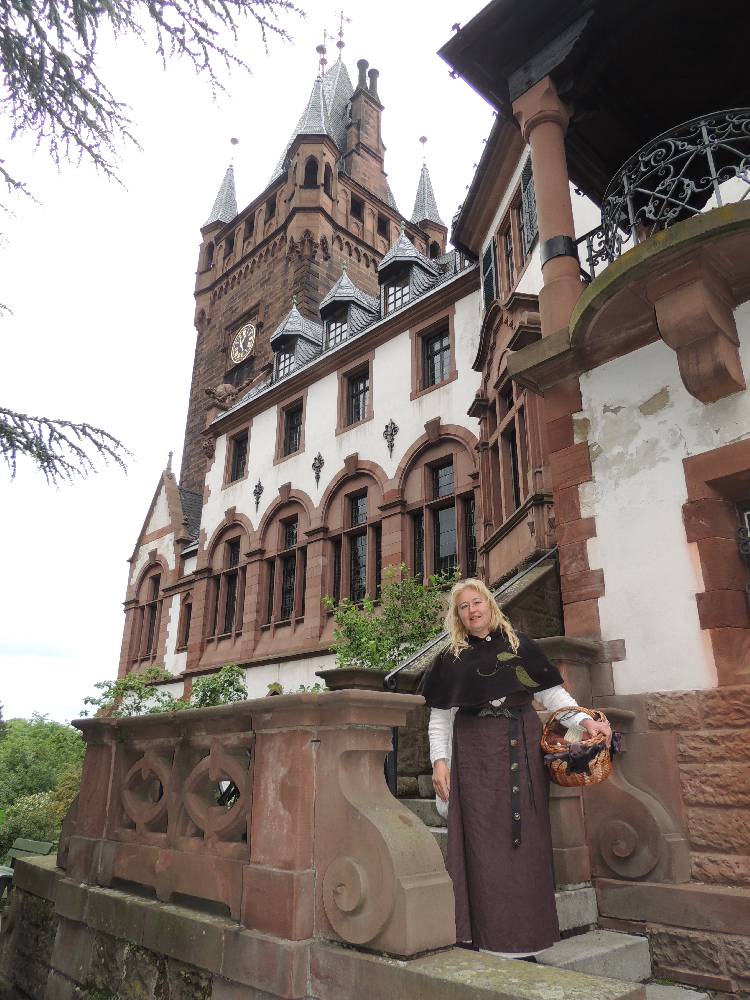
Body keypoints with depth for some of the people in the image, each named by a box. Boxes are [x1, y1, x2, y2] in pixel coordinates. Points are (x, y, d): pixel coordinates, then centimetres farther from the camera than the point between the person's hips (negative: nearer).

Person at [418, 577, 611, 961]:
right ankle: (484, 935, 7)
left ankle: (524, 940, 12)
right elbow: (440, 715, 8)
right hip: (475, 753, 0)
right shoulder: (451, 658, 9)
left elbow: (551, 691, 8)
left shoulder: (519, 644, 9)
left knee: (525, 839, 2)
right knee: (482, 841, -2)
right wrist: (439, 760, -2)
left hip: (522, 749, 1)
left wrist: (584, 719, -6)